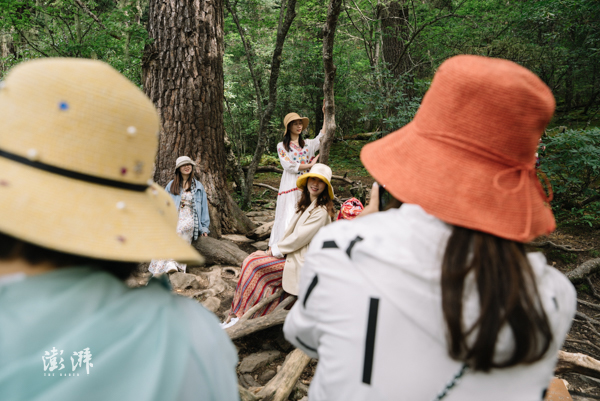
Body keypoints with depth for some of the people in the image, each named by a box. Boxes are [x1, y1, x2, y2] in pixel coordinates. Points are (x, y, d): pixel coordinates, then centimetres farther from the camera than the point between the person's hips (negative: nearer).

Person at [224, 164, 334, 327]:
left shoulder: (321, 212, -19)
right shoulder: (305, 205, 11)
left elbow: (299, 237, -20)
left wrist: (275, 250, -11)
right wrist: (277, 248, 0)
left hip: (299, 263, -9)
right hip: (290, 253, 9)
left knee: (253, 265, -13)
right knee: (252, 258, -1)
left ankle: (241, 316, 2)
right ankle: (239, 315, 1)